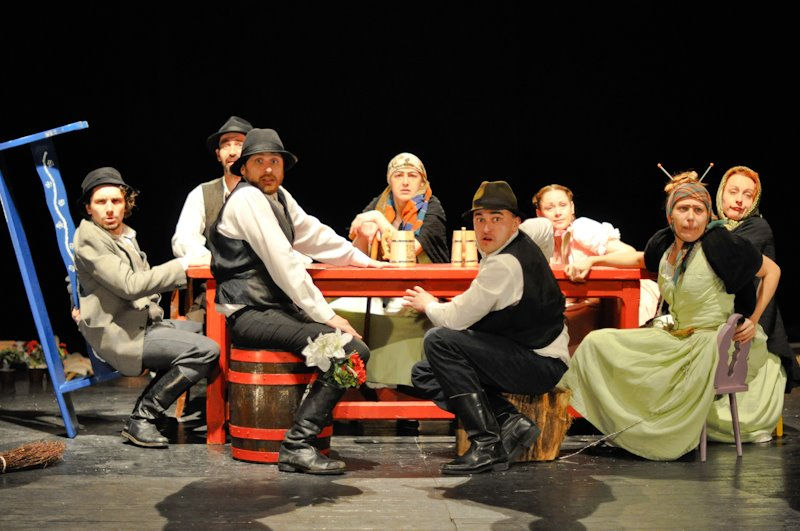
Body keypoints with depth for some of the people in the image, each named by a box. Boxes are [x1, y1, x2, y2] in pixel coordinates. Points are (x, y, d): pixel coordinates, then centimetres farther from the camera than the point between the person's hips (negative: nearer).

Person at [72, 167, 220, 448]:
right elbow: (128, 285, -22)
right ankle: (141, 420, -13)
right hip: (118, 335, -10)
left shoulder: (126, 235, 17)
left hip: (142, 324, 10)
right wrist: (181, 266, -19)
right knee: (206, 350, -22)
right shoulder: (88, 239, -13)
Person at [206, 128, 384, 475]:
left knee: (356, 351, 4)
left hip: (276, 309, 9)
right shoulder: (248, 199, -12)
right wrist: (325, 315, -18)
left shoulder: (279, 197, 15)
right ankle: (297, 445, -23)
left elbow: (314, 235, 30)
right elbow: (282, 262, -18)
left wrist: (361, 259, 32)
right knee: (346, 348, -22)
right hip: (250, 315, -9)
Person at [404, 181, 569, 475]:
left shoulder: (504, 265, -23)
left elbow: (455, 319, -21)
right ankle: (510, 421, -6)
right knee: (424, 374, 5)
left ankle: (487, 444, -21)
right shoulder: (523, 243, 7)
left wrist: (428, 304, 4)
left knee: (439, 341, -24)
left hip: (539, 366, -11)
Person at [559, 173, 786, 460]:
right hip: (675, 337, 7)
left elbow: (771, 270, -3)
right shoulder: (664, 243, 2)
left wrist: (754, 321, -7)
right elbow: (640, 258, 28)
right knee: (597, 342, 1)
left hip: (714, 340, -6)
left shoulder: (719, 243, -16)